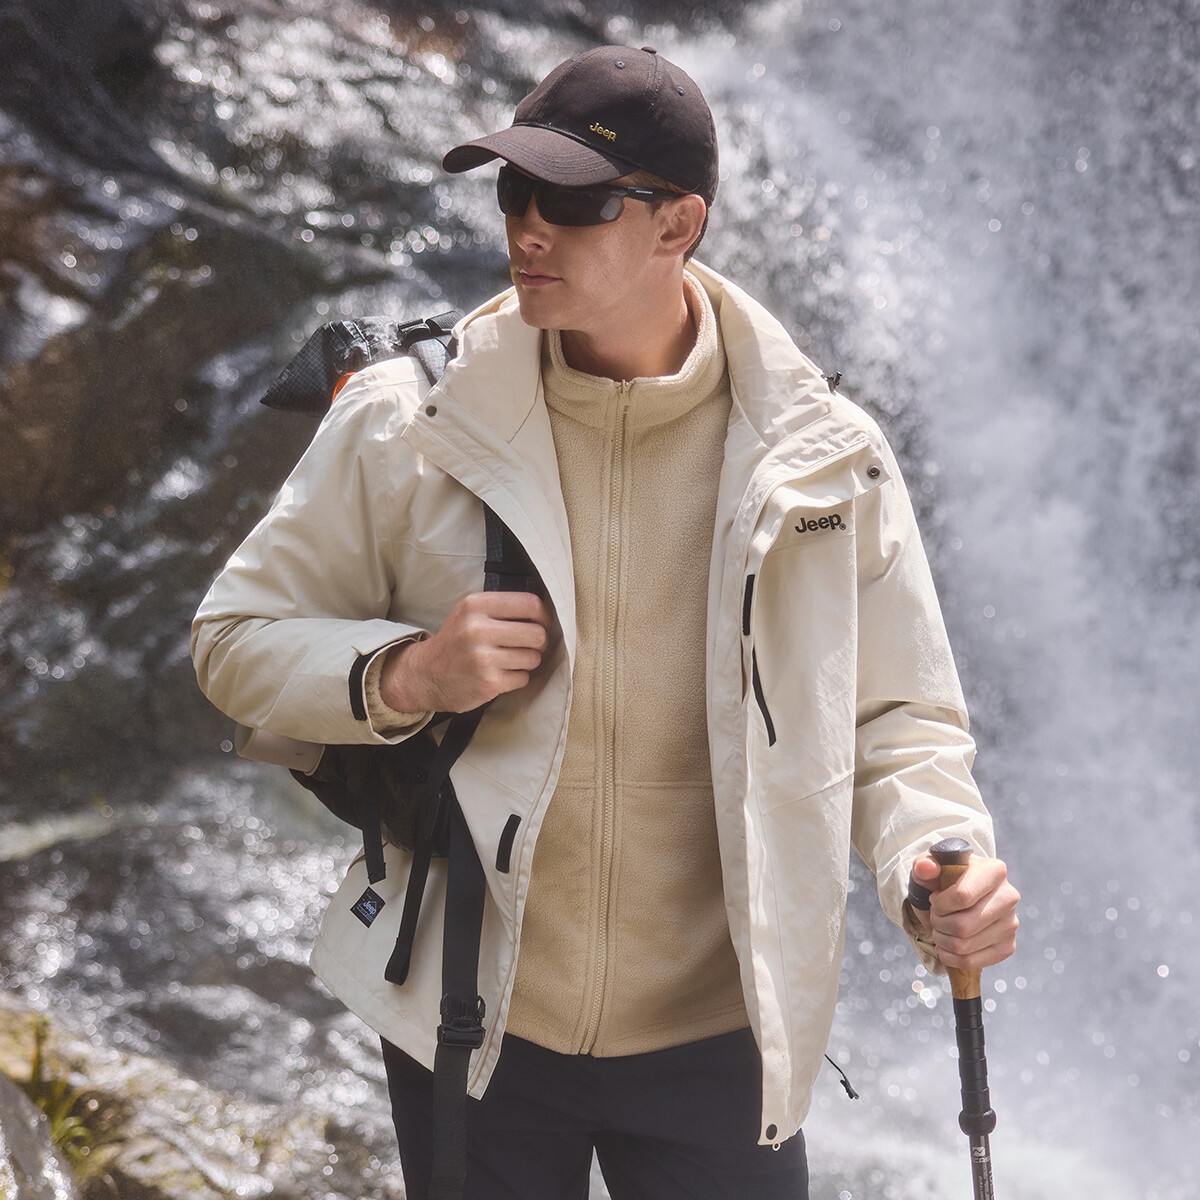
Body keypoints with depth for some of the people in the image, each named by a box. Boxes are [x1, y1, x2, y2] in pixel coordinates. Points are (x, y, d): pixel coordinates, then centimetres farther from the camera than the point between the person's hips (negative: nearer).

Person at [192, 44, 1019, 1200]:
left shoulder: (821, 457, -8)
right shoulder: (408, 422, -8)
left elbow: (894, 718, 0)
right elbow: (237, 638, 0)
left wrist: (937, 866, -21)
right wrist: (401, 678, -19)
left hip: (717, 1034, 0)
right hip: (469, 1021, 1)